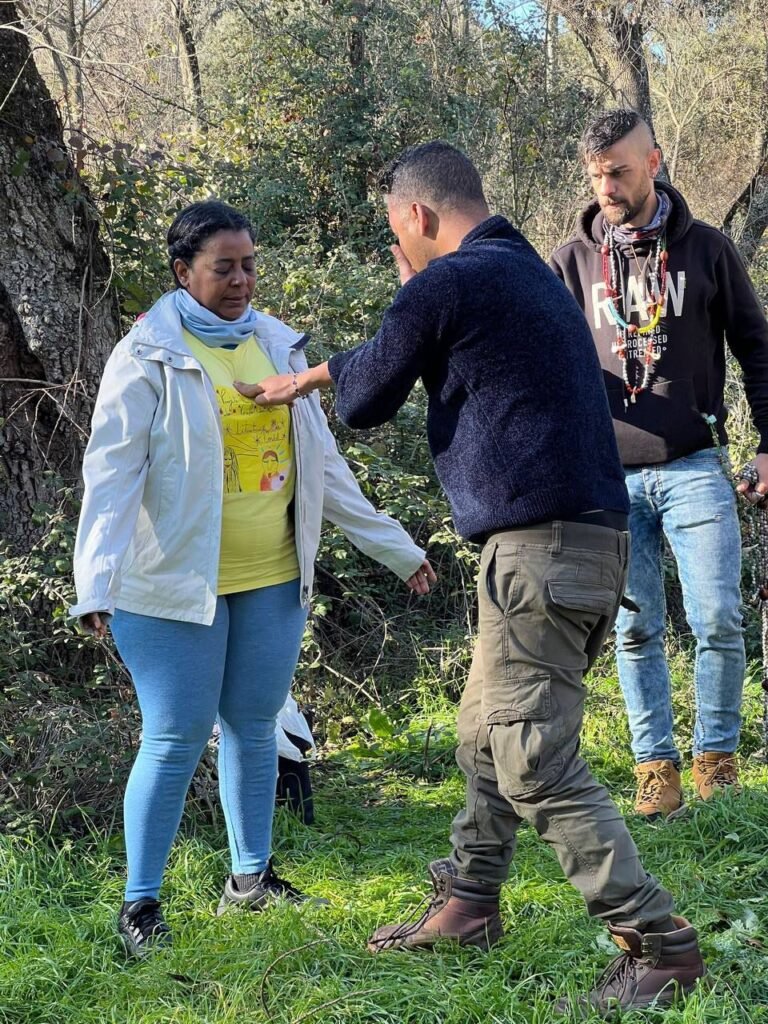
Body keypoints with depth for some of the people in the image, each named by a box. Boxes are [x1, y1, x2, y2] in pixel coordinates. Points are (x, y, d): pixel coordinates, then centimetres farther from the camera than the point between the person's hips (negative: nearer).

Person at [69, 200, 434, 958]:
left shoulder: (279, 347, 9)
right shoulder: (149, 357, -8)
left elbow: (321, 462, 14)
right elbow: (113, 472, -15)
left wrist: (394, 548, 15)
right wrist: (96, 584, -27)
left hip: (274, 580, 5)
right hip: (177, 583, -5)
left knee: (254, 726, 13)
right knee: (176, 739, -3)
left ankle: (251, 877, 28)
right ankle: (141, 902, 8)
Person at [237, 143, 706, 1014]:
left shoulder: (448, 283, -9)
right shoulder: (529, 273, 20)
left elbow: (364, 404, 2)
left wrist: (331, 376, 22)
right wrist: (307, 378, 36)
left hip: (539, 544, -10)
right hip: (591, 539, 10)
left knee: (536, 762, -8)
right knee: (486, 738, 19)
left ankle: (659, 949, -6)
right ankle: (466, 906, 31)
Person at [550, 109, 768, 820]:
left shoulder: (705, 249, 4)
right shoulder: (573, 261, 7)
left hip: (693, 467, -1)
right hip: (609, 474, 1)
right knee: (635, 629, 4)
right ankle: (655, 764, 14)